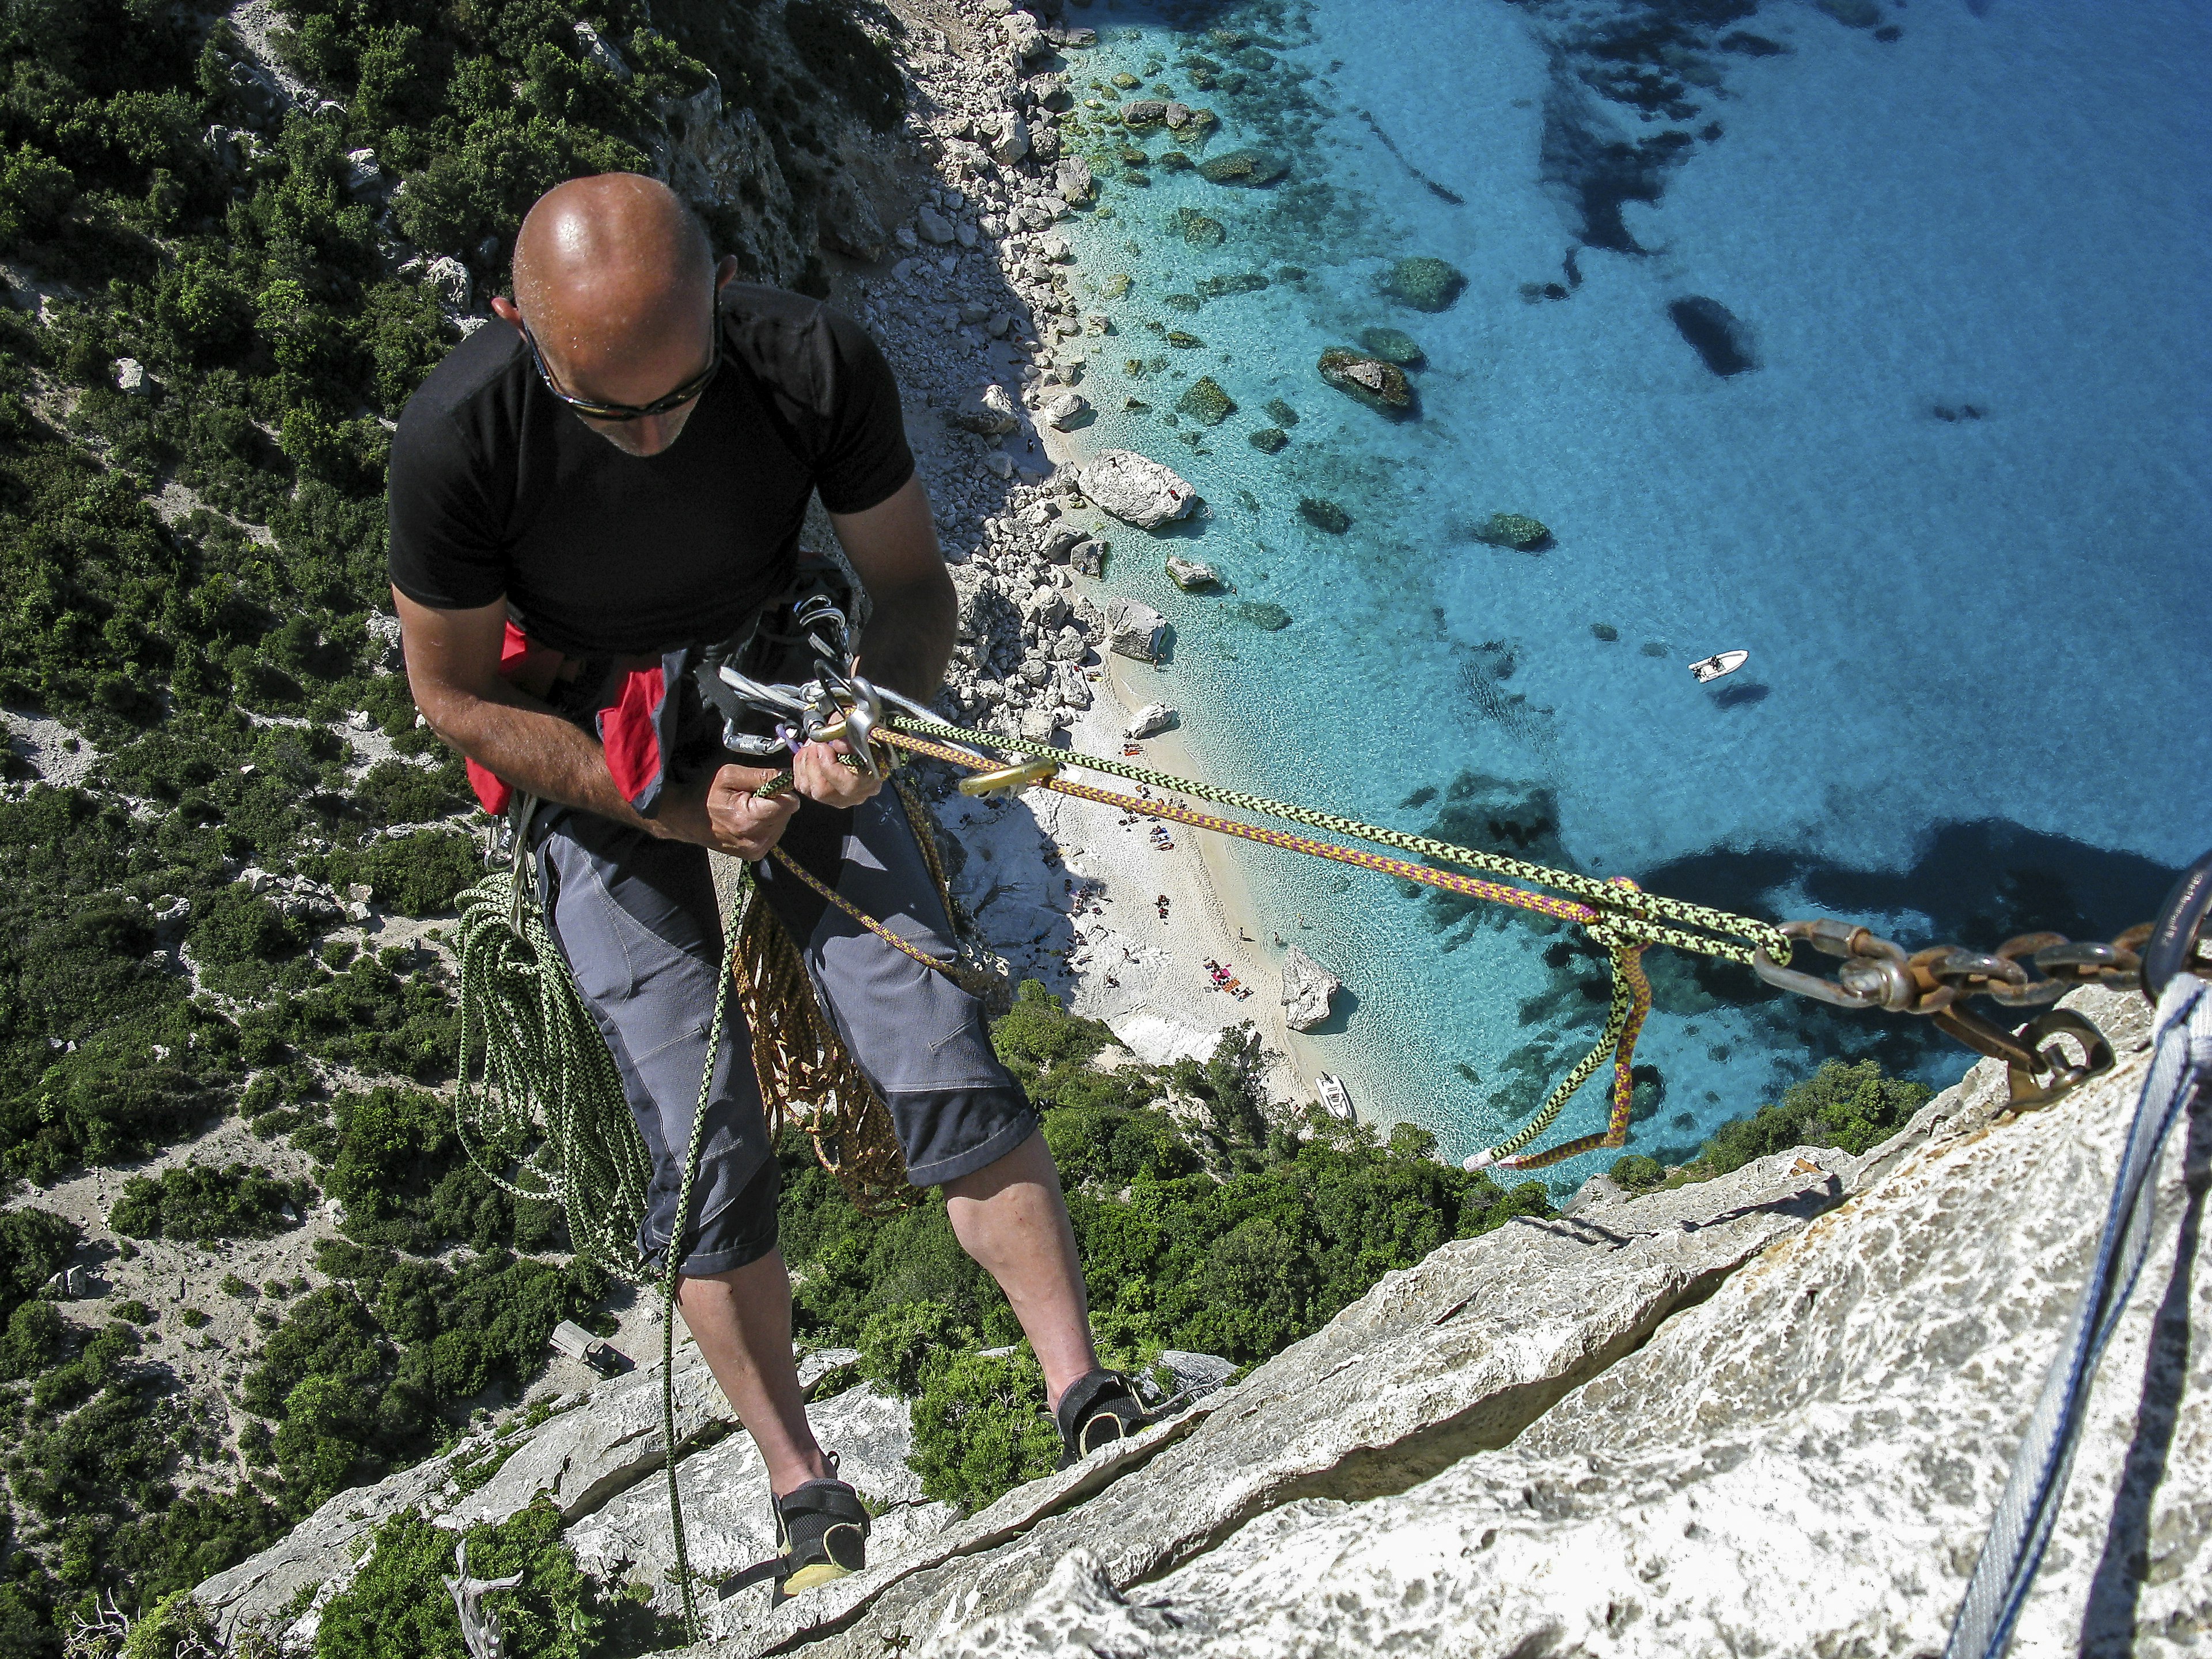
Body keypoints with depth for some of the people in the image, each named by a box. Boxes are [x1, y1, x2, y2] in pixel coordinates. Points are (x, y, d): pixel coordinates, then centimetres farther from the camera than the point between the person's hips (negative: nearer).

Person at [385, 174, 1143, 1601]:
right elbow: (456, 697, -12)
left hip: (786, 725, 1)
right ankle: (805, 1492, 10)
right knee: (708, 1149, -7)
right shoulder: (458, 439, -27)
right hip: (595, 774, -1)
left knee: (942, 1065, -14)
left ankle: (1089, 1407, -4)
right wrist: (678, 805, -20)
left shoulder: (816, 365, -23)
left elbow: (913, 583, -7)